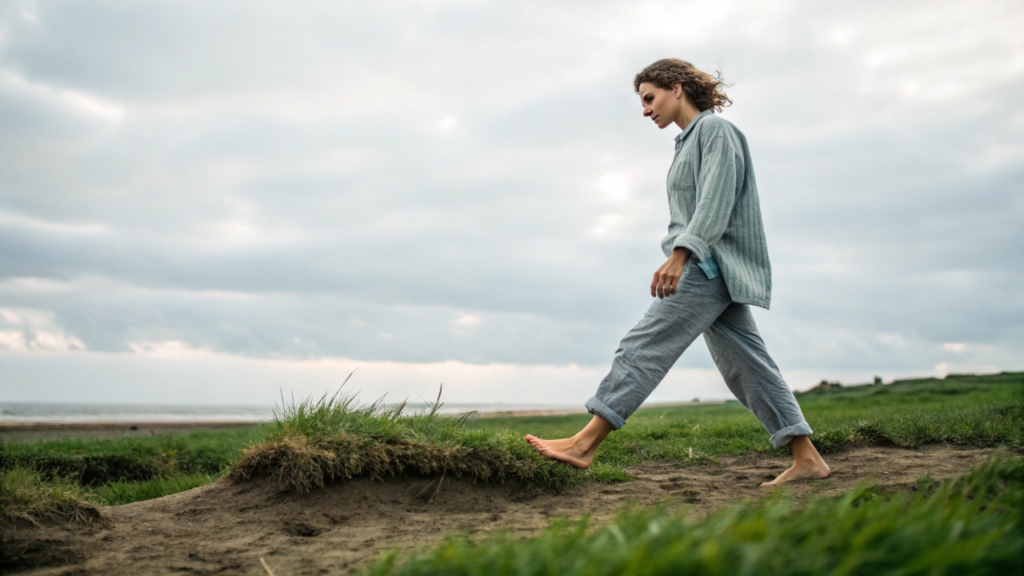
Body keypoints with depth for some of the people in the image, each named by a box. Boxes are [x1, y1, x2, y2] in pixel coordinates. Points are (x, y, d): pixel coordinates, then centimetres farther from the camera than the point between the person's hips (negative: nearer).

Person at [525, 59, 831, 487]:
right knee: (744, 366, 6)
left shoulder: (715, 129, -4)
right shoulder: (688, 140, 23)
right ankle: (806, 459, 8)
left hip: (710, 265, -10)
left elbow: (716, 201, -17)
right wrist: (679, 258, 18)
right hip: (707, 268, 10)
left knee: (644, 347, -14)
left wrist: (679, 254, -26)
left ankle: (584, 444, -15)